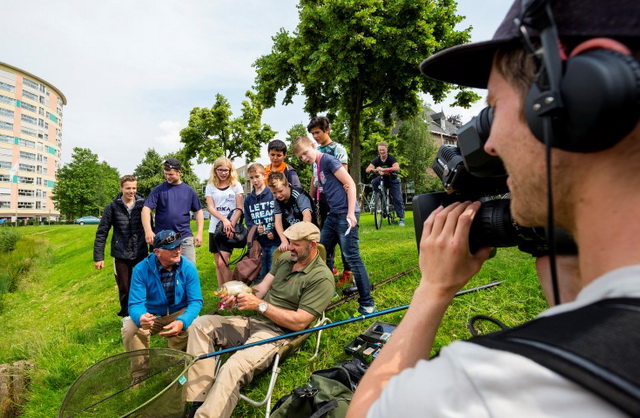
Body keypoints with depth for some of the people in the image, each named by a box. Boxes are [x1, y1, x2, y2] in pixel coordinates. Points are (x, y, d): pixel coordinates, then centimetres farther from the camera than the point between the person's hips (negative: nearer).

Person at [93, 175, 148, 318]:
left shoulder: (143, 204, -1)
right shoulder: (112, 207, -3)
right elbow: (101, 233, 0)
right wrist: (98, 257, -3)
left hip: (141, 255, 0)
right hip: (121, 256, 0)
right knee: (124, 289, 11)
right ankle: (127, 317, 29)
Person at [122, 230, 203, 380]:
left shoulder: (188, 267, -19)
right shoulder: (141, 269, -19)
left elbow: (196, 301, -20)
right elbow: (135, 303, -20)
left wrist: (182, 322, -41)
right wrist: (140, 317, -47)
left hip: (179, 313, 0)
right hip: (151, 315, 1)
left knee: (190, 328, -31)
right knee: (129, 330, -26)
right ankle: (139, 374, 1)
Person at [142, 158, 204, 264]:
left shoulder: (189, 190, 8)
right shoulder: (159, 190, 1)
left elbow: (198, 211, 11)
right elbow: (146, 209, -5)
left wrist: (199, 233, 2)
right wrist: (148, 231, -19)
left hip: (185, 237, 1)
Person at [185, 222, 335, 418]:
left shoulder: (322, 278, -14)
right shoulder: (285, 258, 10)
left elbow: (299, 322, -19)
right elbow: (261, 289, 9)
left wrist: (260, 305, -20)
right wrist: (240, 295, -14)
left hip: (279, 334, -8)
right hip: (255, 322, 9)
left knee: (233, 369, -33)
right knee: (201, 324, -7)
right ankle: (200, 402, -13)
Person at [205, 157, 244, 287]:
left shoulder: (236, 185, 4)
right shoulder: (210, 186, 10)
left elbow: (239, 208, -1)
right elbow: (210, 207, -1)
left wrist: (231, 225, -13)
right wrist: (224, 220, -16)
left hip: (231, 229, -3)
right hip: (215, 228, 3)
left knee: (222, 263, -13)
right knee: (218, 264, 8)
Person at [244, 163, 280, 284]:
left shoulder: (274, 194, -3)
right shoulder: (248, 199, 12)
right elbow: (248, 221, 11)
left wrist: (275, 232, -15)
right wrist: (255, 229, -9)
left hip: (275, 242, -4)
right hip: (258, 243, 4)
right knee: (259, 275, 11)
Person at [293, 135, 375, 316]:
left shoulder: (328, 160, -9)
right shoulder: (318, 167, 15)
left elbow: (350, 184, -13)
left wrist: (351, 213, -18)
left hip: (345, 215, -10)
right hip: (333, 215, 10)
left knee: (352, 257, -7)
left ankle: (367, 303, 2)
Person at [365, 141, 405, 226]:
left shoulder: (391, 158, -18)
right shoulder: (376, 160, -10)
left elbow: (397, 168, -36)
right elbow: (368, 169, -21)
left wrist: (383, 169, -44)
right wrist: (377, 170, -40)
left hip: (393, 180, -3)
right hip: (382, 179, 3)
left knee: (398, 199, -11)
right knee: (373, 182, -27)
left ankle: (401, 218, -4)